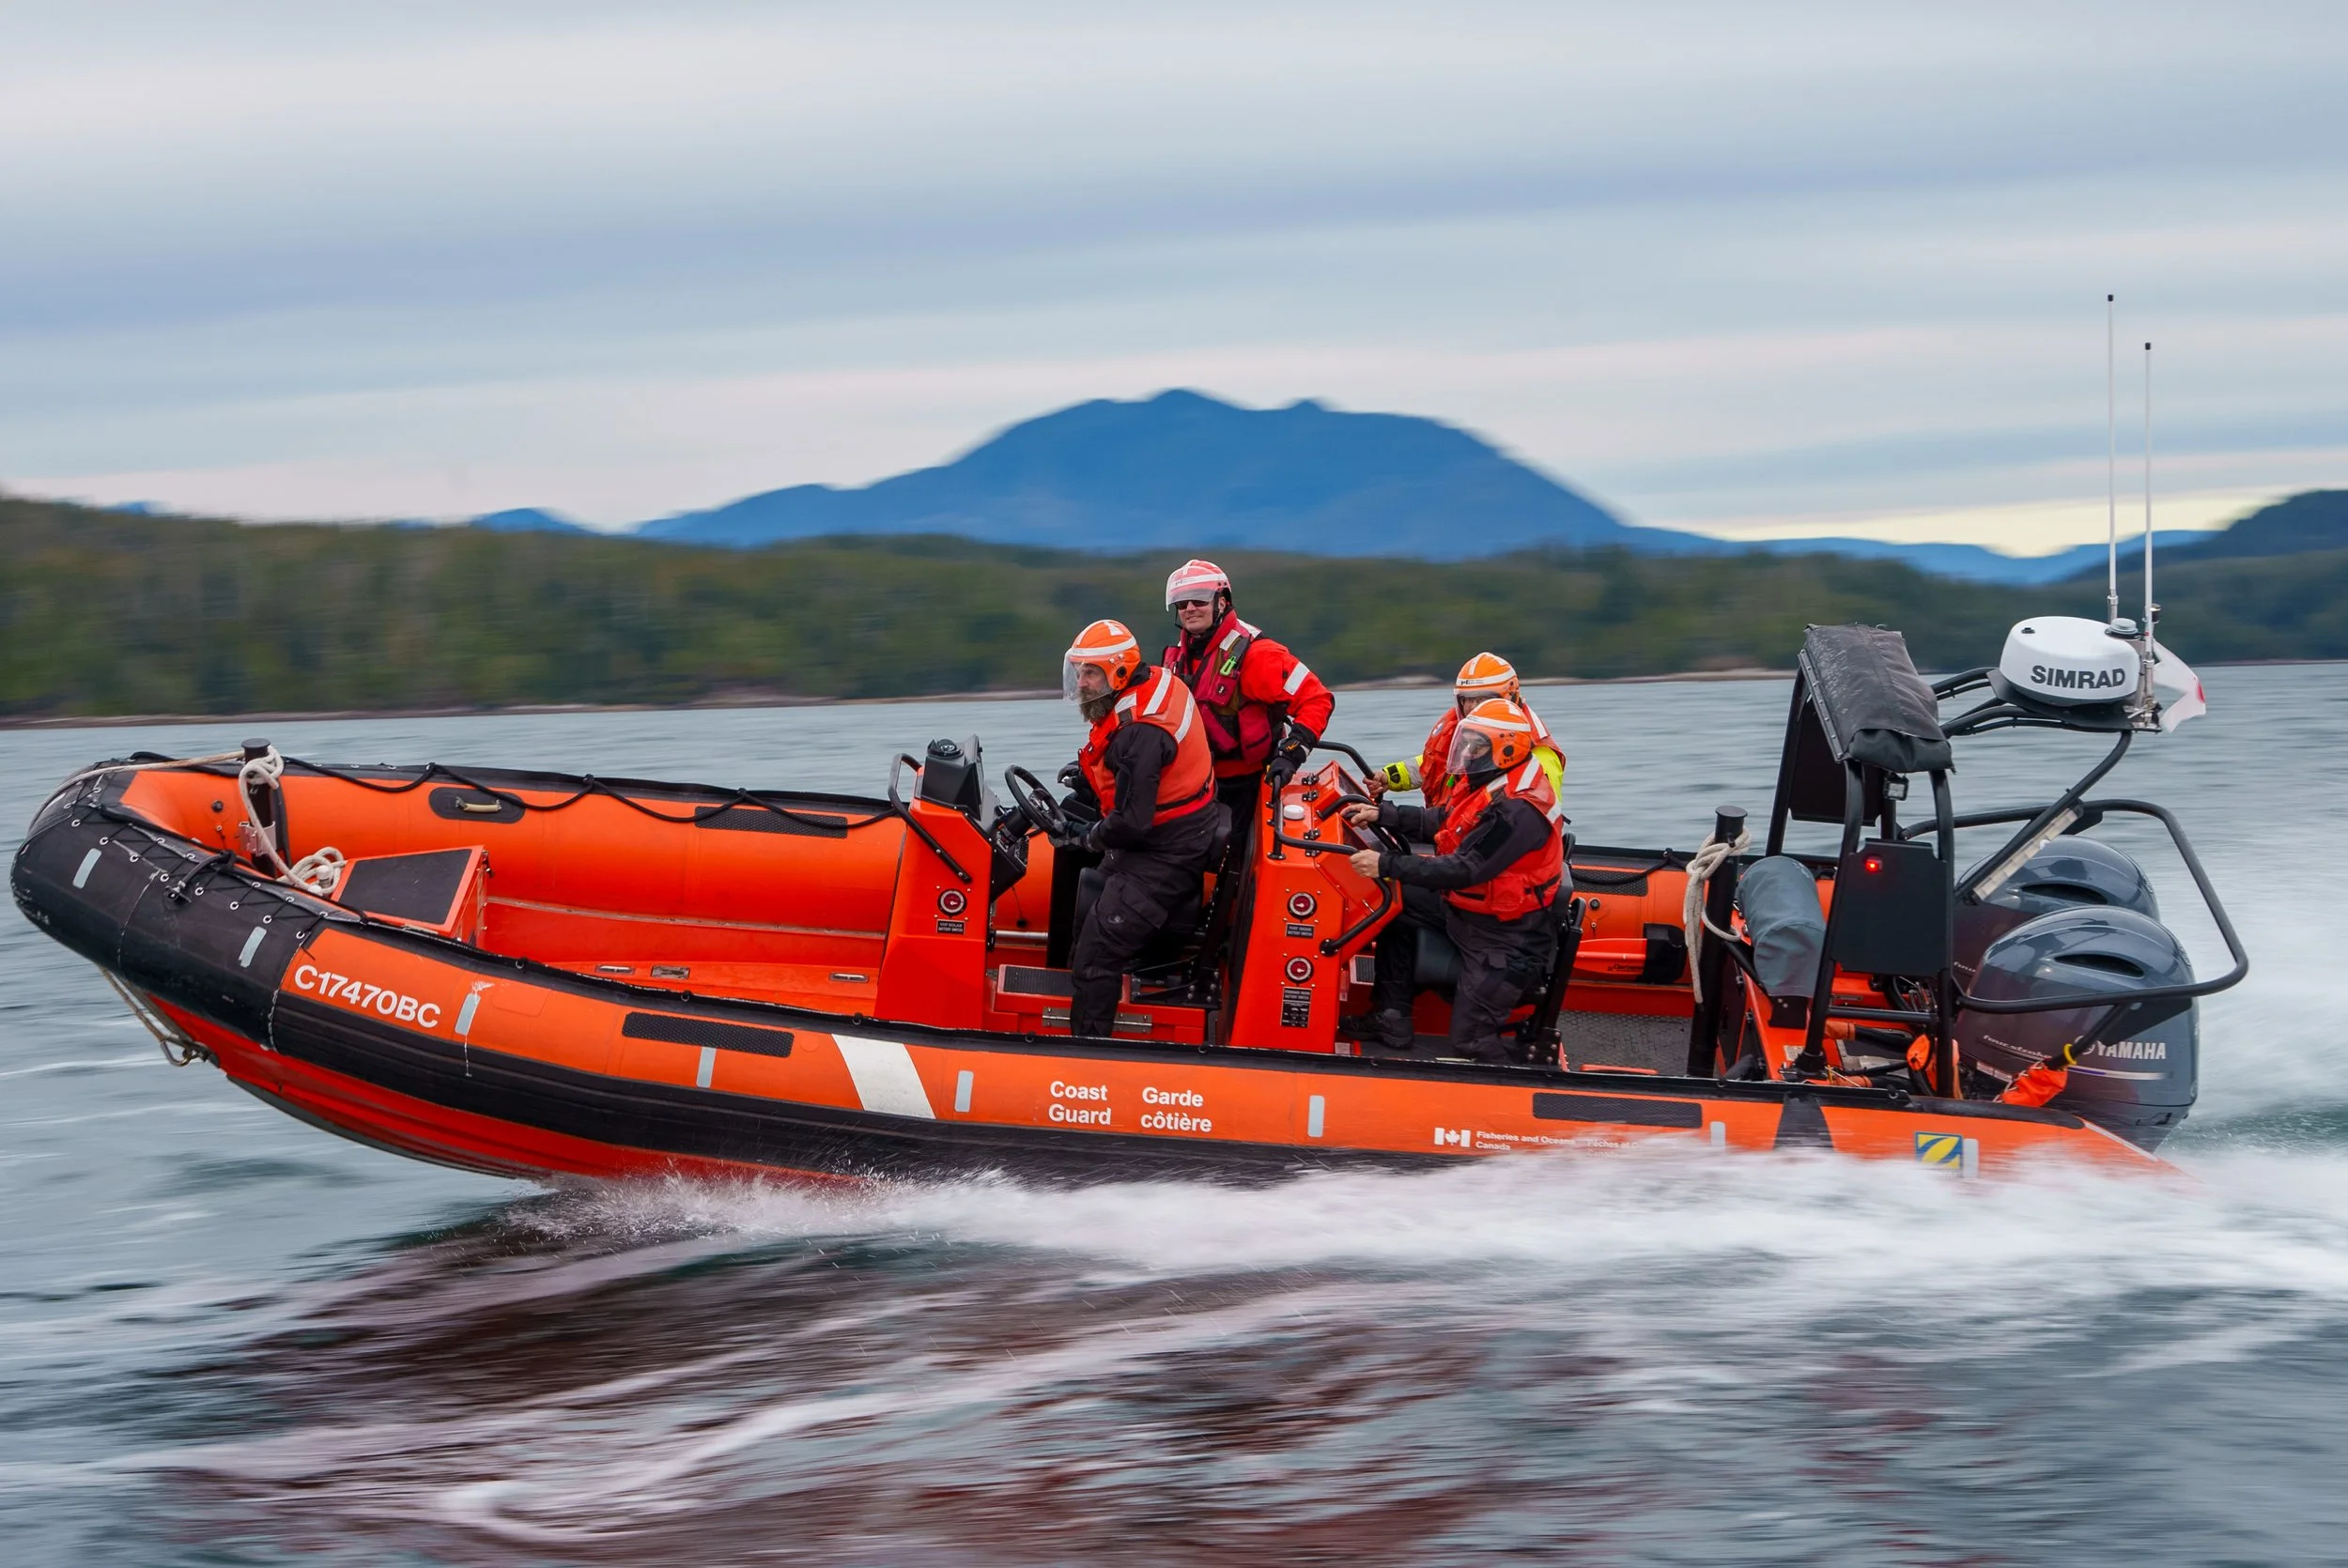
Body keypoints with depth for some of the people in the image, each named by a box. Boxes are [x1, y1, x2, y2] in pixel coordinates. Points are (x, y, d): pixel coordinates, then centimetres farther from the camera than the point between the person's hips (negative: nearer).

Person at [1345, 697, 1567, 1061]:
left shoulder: (1518, 811, -29)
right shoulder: (1485, 781, 0)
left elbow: (1464, 870, -32)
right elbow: (1441, 821, 12)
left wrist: (1388, 865, -32)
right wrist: (1383, 814, 1)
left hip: (1504, 937, -10)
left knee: (1470, 1042, -11)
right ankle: (1390, 1017, 12)